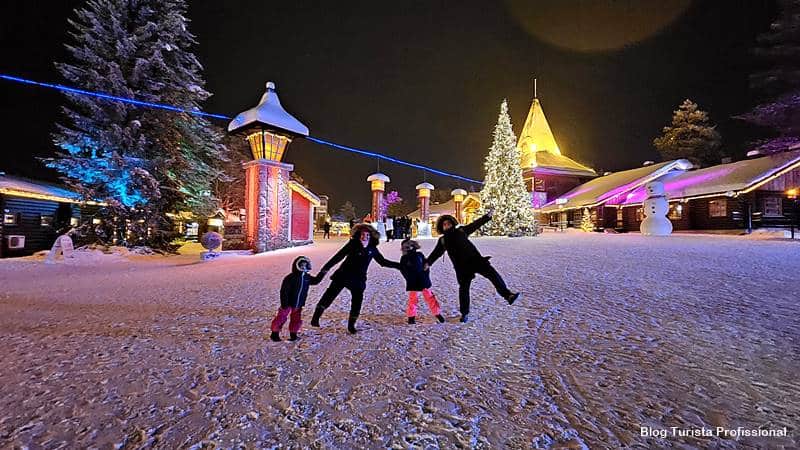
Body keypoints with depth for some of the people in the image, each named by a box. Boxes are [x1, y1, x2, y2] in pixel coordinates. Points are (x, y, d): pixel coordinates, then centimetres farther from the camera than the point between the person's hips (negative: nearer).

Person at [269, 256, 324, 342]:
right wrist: (284, 304, -20)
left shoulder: (307, 277, 0)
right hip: (288, 304, -6)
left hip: (298, 305, 6)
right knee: (281, 318, 2)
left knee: (297, 320, 12)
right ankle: (275, 334, 19)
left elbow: (316, 281, 18)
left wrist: (322, 273, 9)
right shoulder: (290, 278, -20)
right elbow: (284, 292, -19)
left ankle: (293, 334, 28)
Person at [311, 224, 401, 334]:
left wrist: (399, 265, 8)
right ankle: (316, 317, 7)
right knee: (330, 295, -5)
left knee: (357, 302, 5)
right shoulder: (352, 244, -9)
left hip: (358, 280, 3)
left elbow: (383, 262, 10)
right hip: (343, 276, -2)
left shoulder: (372, 249, -1)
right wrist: (326, 268, -13)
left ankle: (351, 325, 24)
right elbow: (338, 256, -9)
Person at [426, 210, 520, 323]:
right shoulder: (442, 240, 10)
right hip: (462, 267, 0)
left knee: (492, 273, -16)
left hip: (475, 259, 0)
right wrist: (428, 262, 5)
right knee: (463, 289, 6)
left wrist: (487, 217, 13)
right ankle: (464, 313, 19)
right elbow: (435, 253, 15)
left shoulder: (461, 231, 11)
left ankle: (507, 295, -14)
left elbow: (475, 225, 16)